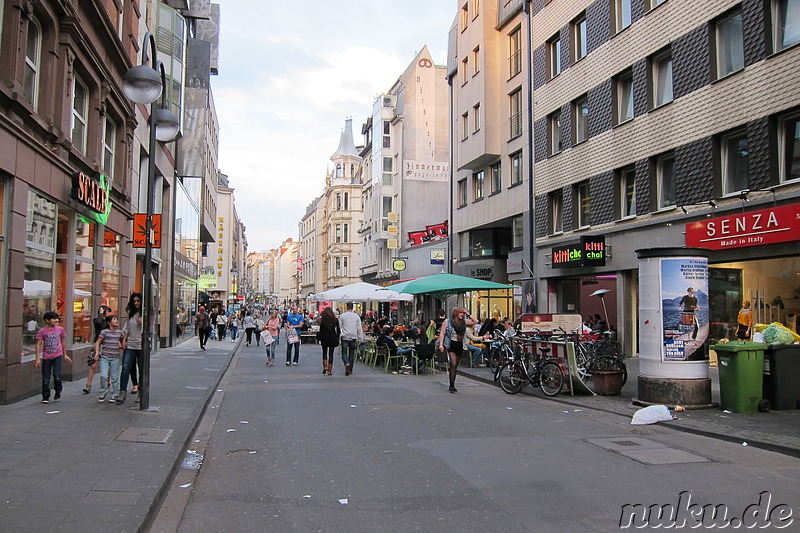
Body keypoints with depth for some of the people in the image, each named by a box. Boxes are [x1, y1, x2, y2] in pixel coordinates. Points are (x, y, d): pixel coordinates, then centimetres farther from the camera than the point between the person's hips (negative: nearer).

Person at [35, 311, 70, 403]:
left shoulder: (60, 329, 3)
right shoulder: (42, 331, -5)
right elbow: (38, 345, -4)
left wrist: (65, 355, 18)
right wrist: (37, 358, -9)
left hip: (57, 355, 1)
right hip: (46, 357, -1)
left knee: (57, 375, -11)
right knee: (46, 378, 5)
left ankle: (58, 391, 13)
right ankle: (45, 396, 18)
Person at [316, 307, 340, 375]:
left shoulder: (322, 320, -5)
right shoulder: (335, 320, -1)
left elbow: (321, 331, -3)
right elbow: (338, 330, 0)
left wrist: (320, 339, 7)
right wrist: (337, 338, 10)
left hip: (324, 339, -1)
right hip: (333, 339, 1)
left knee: (324, 353, 17)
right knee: (331, 354, 5)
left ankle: (325, 367, 3)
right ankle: (329, 370, 3)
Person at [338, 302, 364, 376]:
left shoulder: (342, 316, -1)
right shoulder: (356, 316, 3)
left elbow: (339, 327, 2)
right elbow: (359, 329, 3)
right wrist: (360, 339, 7)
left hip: (345, 337, -2)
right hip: (353, 337, 2)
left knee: (344, 353, 2)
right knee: (352, 353, 11)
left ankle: (347, 364, -25)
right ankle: (350, 370, 15)